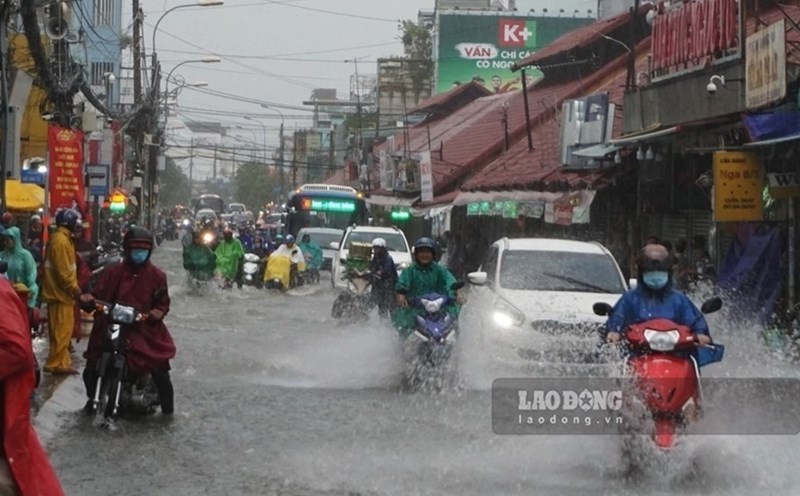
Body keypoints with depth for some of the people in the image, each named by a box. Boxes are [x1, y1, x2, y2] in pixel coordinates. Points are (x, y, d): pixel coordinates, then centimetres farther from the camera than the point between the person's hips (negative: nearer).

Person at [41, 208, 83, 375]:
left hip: (61, 292, 10)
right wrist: (74, 288, -18)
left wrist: (73, 287, 17)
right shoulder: (60, 240, -17)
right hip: (61, 292, -10)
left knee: (63, 330, 13)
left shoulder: (63, 238, 16)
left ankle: (61, 362, 17)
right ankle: (57, 364, -7)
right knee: (62, 330, -8)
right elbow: (63, 270, -22)